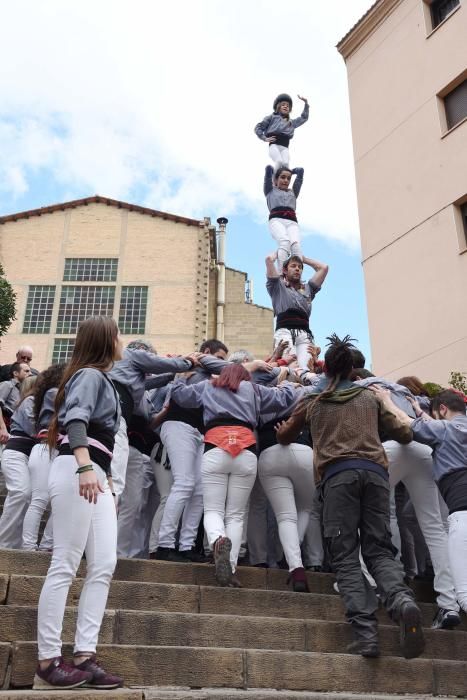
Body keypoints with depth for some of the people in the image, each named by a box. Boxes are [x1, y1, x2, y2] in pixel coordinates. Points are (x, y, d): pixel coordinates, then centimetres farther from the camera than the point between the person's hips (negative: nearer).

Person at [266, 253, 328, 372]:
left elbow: (324, 267, 32)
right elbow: (269, 259, 14)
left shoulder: (308, 289, 34)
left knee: (306, 368, -23)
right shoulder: (278, 286, 23)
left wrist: (304, 259, 44)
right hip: (284, 331, -3)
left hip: (305, 334, 3)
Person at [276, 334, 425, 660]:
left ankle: (366, 631, -18)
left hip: (337, 474, -2)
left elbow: (284, 437, 33)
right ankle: (403, 600, -25)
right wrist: (405, 429, 50)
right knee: (379, 549, 5)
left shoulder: (312, 402, 20)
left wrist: (287, 424, 54)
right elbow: (404, 434, 28)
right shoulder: (370, 397, 22)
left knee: (346, 556, -1)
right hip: (375, 471, 2)